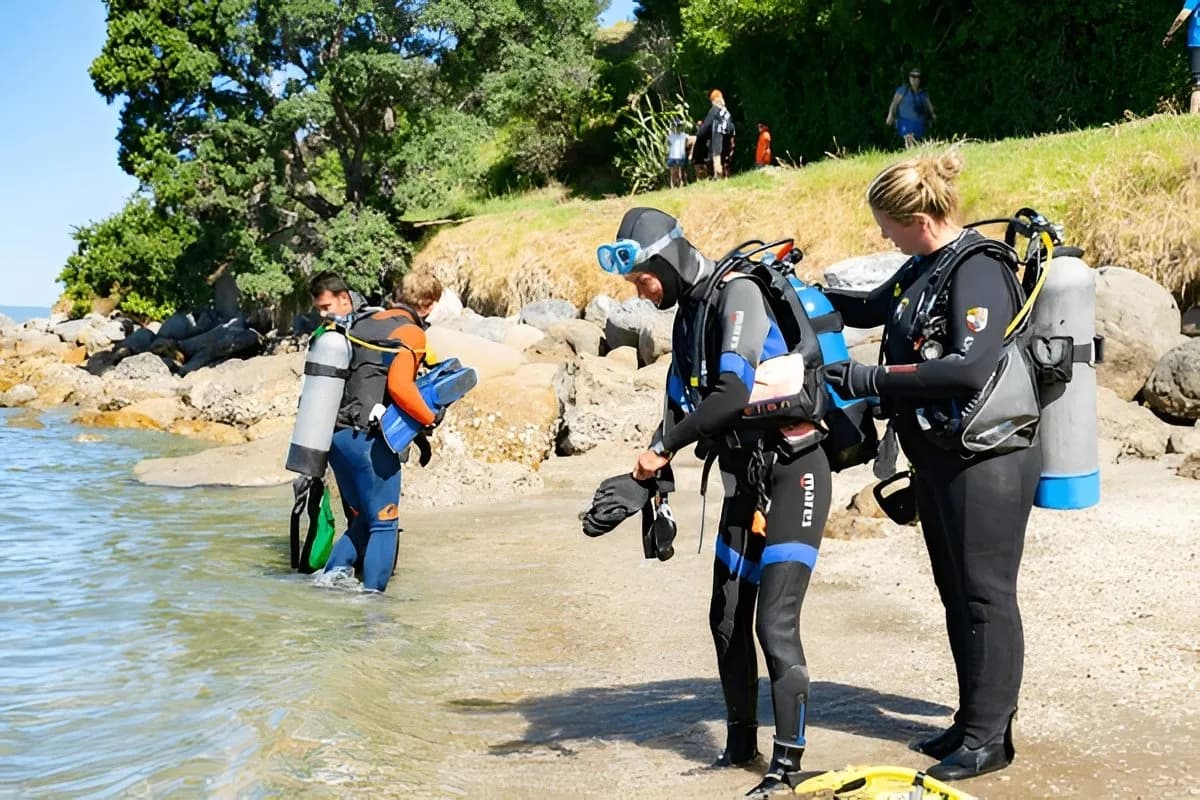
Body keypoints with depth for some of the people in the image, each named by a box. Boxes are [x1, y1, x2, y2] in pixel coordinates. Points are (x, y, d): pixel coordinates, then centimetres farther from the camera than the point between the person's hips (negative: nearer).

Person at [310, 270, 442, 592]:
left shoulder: (365, 321, 16)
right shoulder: (411, 334, -6)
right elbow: (399, 387, -20)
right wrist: (430, 419, -6)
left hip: (335, 433, 7)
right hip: (367, 438, -7)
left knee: (364, 518, 17)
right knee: (384, 522, 3)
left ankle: (335, 571, 3)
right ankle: (372, 591, 1)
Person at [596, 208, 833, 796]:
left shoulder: (738, 294, -17)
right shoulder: (688, 314, 11)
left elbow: (734, 394, -28)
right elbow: (680, 408, 14)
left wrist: (662, 447, -20)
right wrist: (644, 476, 2)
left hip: (792, 472, -9)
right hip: (745, 479, 9)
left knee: (775, 624, -11)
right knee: (728, 620, 12)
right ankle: (742, 742, 27)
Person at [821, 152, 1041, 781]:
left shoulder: (978, 269, -17)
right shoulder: (923, 266, 10)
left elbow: (973, 367, -30)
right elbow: (869, 309, 29)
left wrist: (873, 380, -24)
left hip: (987, 459, -9)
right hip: (940, 456, 9)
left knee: (984, 595, -1)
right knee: (956, 593, 15)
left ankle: (988, 738, 10)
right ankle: (972, 721, 27)